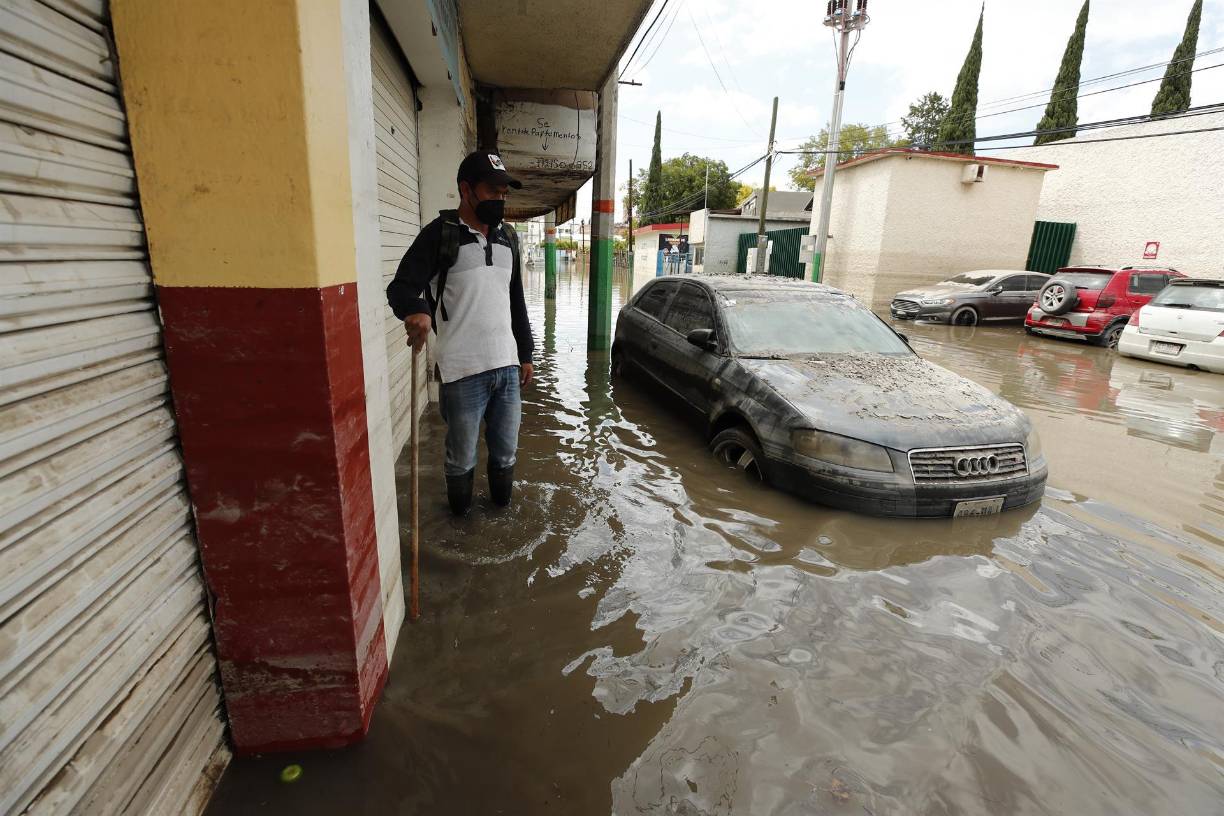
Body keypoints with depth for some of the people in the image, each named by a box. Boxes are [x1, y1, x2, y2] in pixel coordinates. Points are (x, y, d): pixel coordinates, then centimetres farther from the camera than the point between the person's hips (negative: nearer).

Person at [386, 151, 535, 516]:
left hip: (506, 365, 5)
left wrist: (525, 354, 19)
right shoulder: (440, 234, -5)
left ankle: (502, 506, 40)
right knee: (461, 456, 10)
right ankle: (459, 513, 35)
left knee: (506, 450, 17)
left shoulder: (508, 237, 13)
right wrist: (415, 309, -35)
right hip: (463, 371, -5)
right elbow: (401, 287, -11)